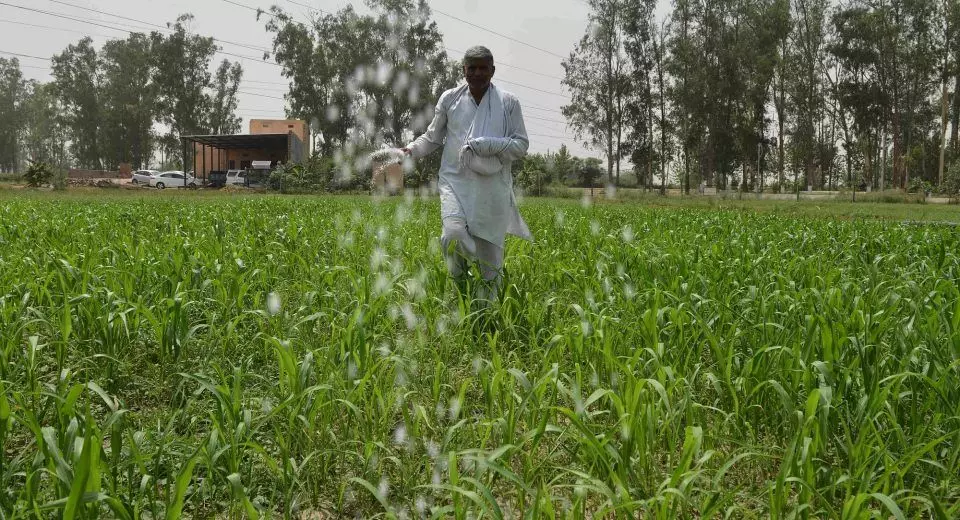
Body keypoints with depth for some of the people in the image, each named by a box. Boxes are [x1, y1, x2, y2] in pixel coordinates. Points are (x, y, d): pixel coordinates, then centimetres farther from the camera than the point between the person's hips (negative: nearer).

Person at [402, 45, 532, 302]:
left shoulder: (509, 102, 3)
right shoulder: (450, 98, 7)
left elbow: (521, 145, 3)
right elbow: (433, 137, 17)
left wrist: (490, 145, -14)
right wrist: (410, 150, -2)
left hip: (492, 187, 0)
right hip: (456, 181, 0)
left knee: (490, 249, 3)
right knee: (453, 234, -23)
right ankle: (462, 287, 8)